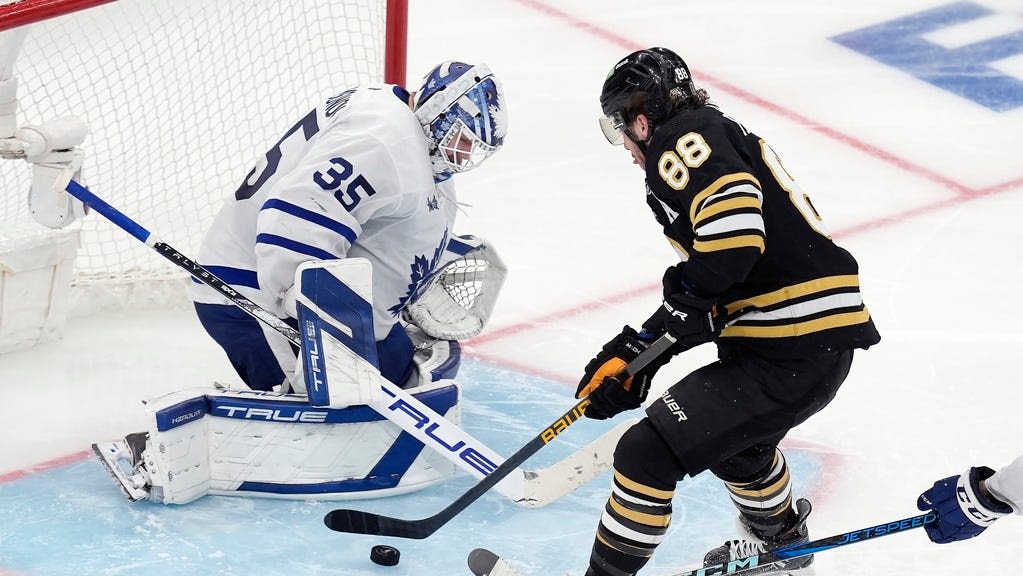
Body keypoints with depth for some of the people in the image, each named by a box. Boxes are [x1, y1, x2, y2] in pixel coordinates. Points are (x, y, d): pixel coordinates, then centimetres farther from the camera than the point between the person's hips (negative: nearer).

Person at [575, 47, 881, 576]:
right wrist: (637, 352, 14)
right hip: (824, 338, 11)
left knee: (648, 453, -10)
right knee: (732, 438, 38)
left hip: (789, 351, -11)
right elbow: (707, 298, 21)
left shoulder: (684, 139, -9)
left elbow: (735, 232, -27)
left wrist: (686, 288, -10)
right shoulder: (723, 138, 22)